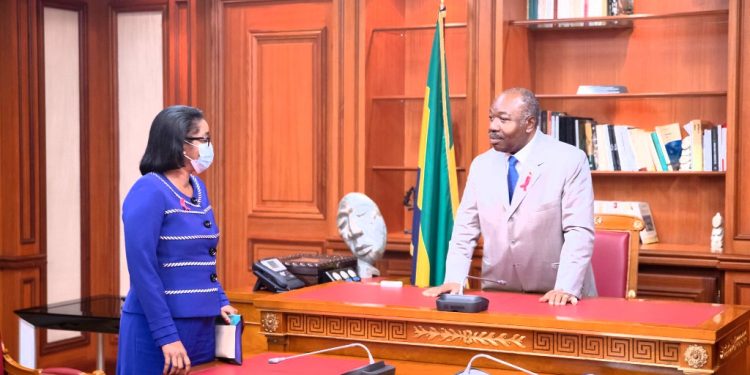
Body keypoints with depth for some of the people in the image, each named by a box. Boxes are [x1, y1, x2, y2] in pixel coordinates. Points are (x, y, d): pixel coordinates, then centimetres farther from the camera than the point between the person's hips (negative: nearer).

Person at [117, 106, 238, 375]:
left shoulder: (198, 188, 9)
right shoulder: (149, 191, -14)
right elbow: (143, 270, -19)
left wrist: (219, 301, 8)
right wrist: (166, 336, -21)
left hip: (202, 325, 8)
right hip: (158, 328, -8)